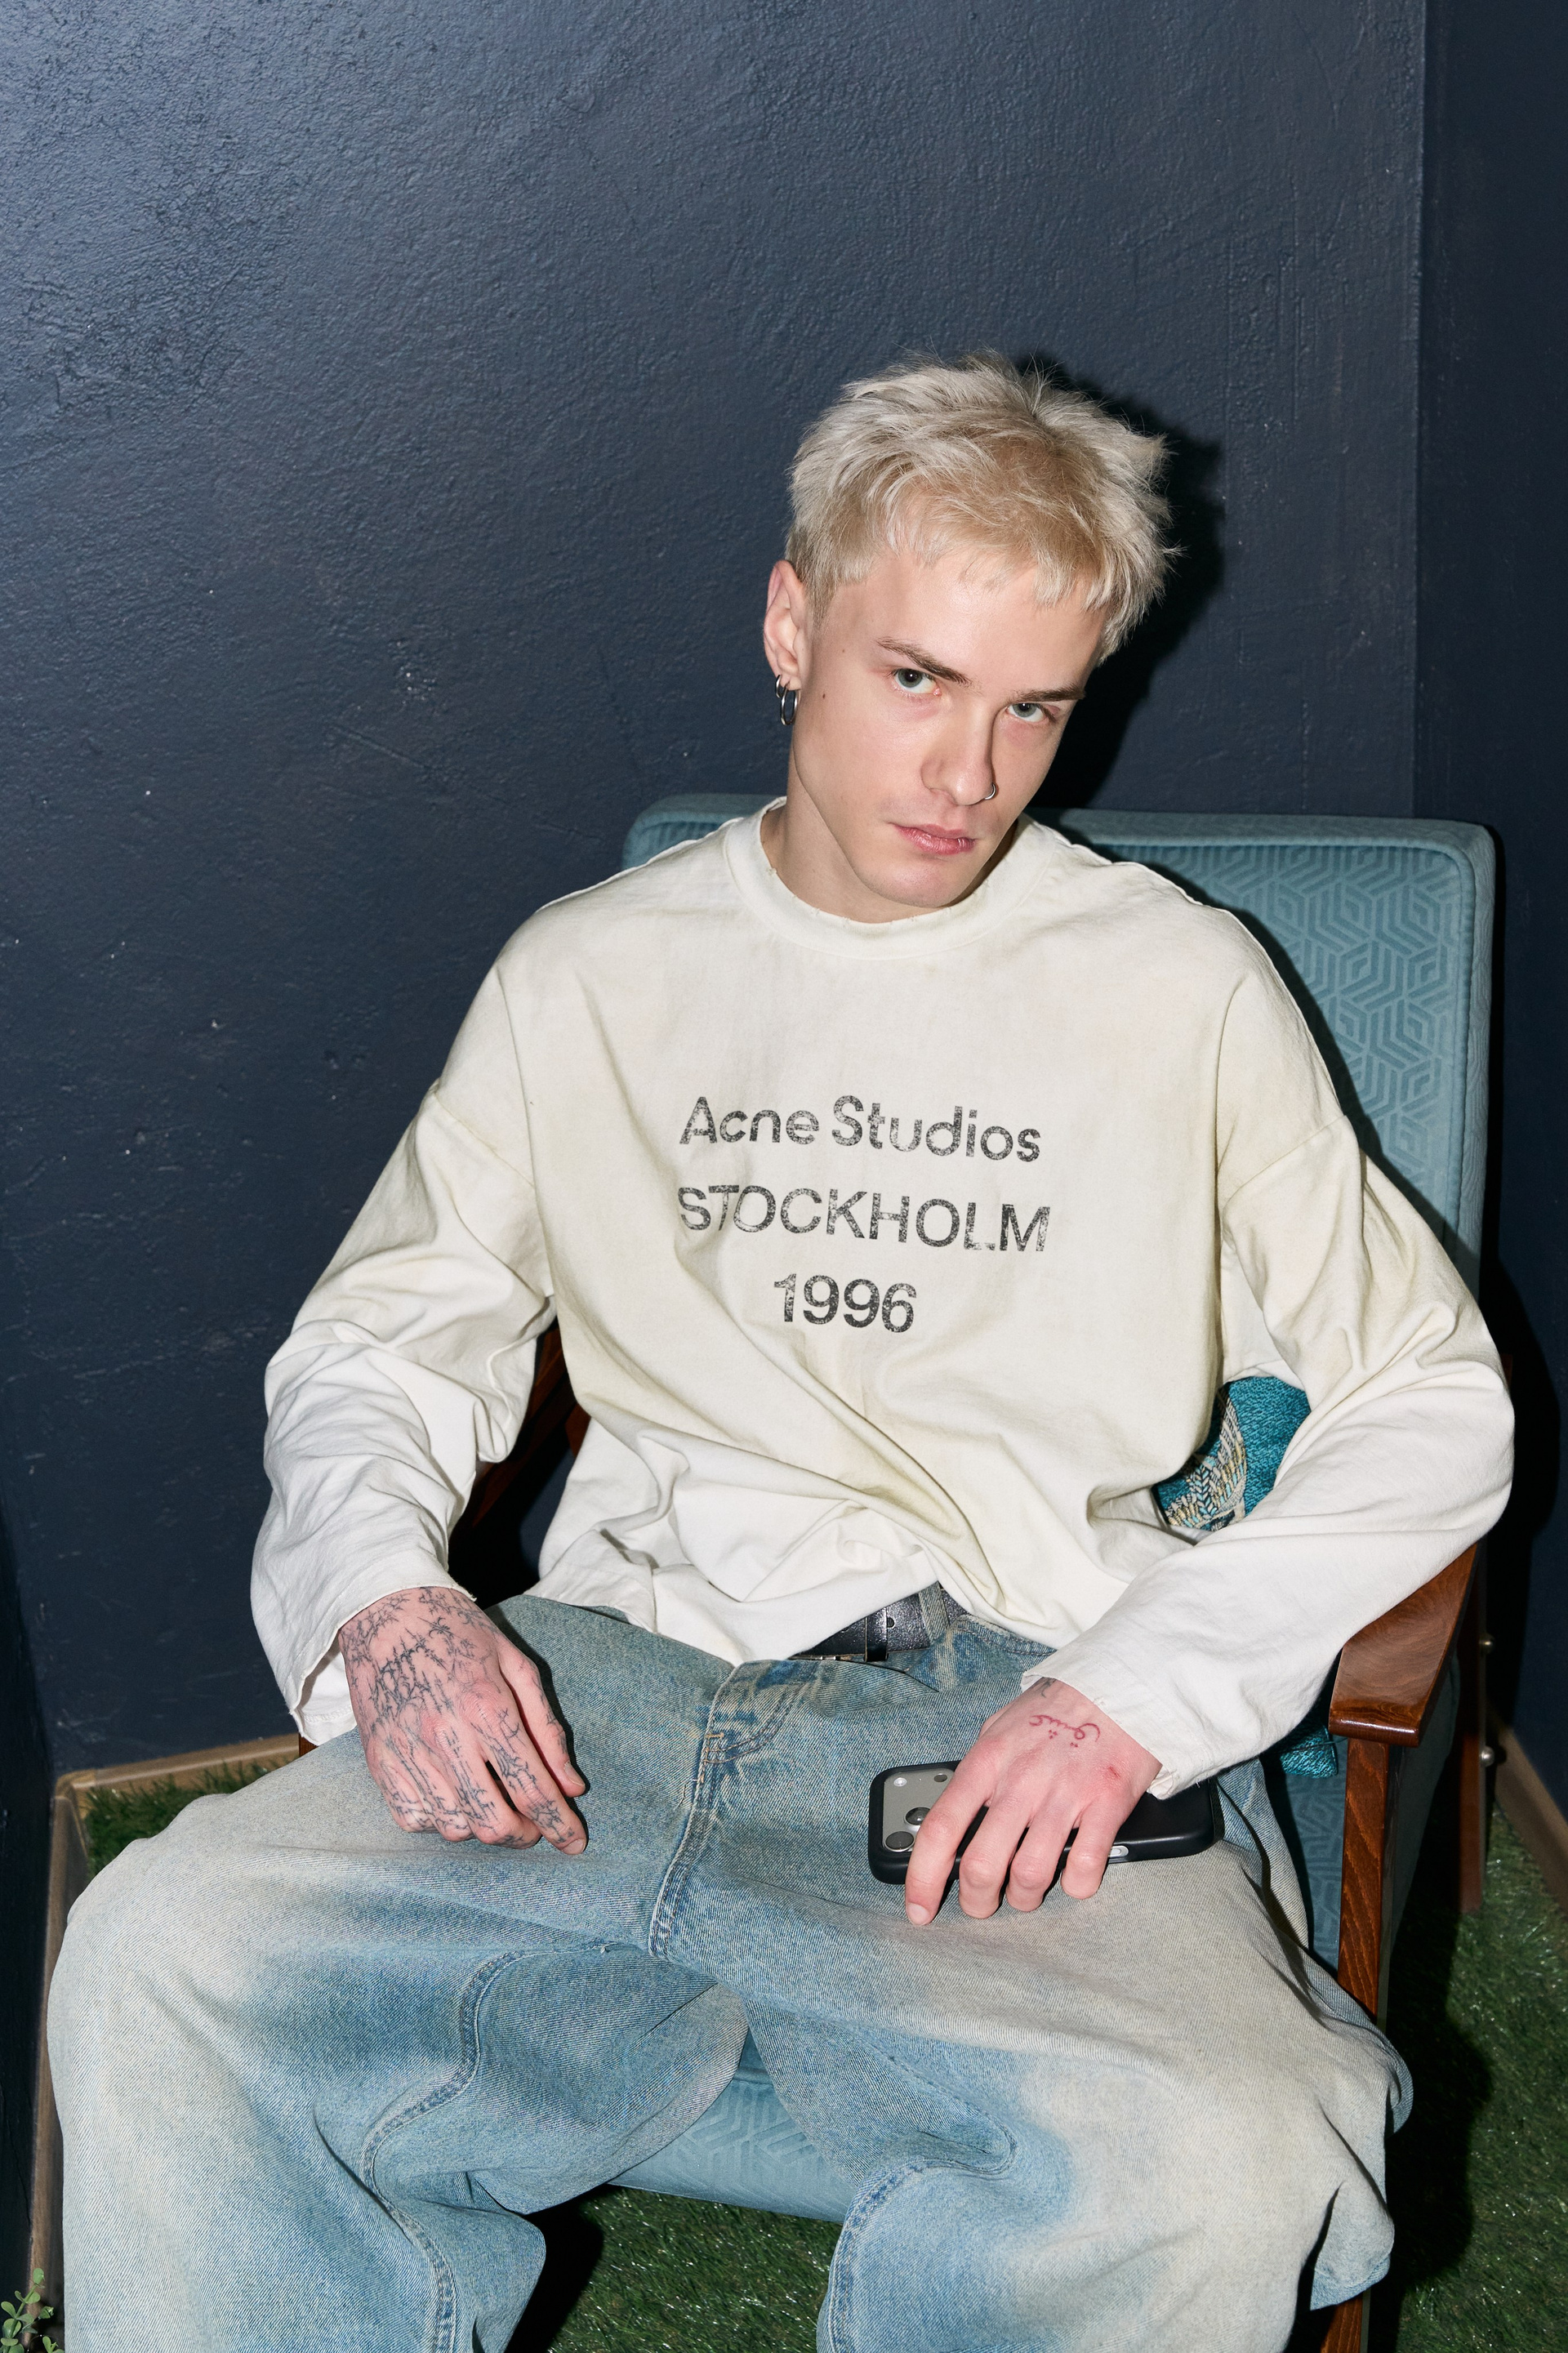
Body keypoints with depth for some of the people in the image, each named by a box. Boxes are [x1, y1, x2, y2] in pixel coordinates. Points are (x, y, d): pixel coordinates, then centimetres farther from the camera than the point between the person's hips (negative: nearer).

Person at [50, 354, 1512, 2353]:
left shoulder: (1182, 990, 11)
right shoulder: (586, 976, 16)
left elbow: (1430, 1406, 8)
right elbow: (377, 1345, 18)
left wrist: (1135, 1688, -8)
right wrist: (380, 1602, -5)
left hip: (1022, 1721, -1)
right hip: (611, 1691, 2)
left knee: (1215, 2170, -31)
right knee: (157, 1967, -24)